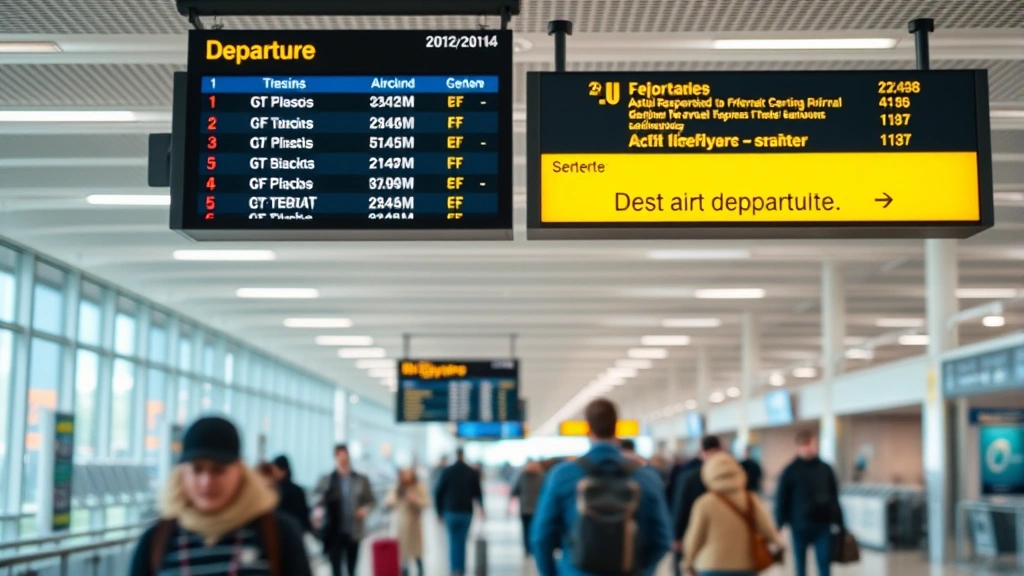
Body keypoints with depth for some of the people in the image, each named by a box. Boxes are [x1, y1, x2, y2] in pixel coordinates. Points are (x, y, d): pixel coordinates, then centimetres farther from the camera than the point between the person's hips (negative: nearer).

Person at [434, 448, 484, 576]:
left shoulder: (447, 472, -2)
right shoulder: (473, 473, -2)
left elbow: (438, 492, -2)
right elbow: (478, 493, 1)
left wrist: (439, 511, 7)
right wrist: (481, 507, 19)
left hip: (450, 512, 0)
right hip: (466, 512, 0)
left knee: (453, 541, 7)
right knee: (462, 541, 10)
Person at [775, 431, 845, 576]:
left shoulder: (825, 469, 6)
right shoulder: (790, 471, -3)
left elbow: (834, 498, 11)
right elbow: (782, 499, -3)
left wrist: (839, 523, 10)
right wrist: (779, 526, -8)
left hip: (823, 526, 2)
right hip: (800, 526, -2)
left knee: (824, 564, -1)